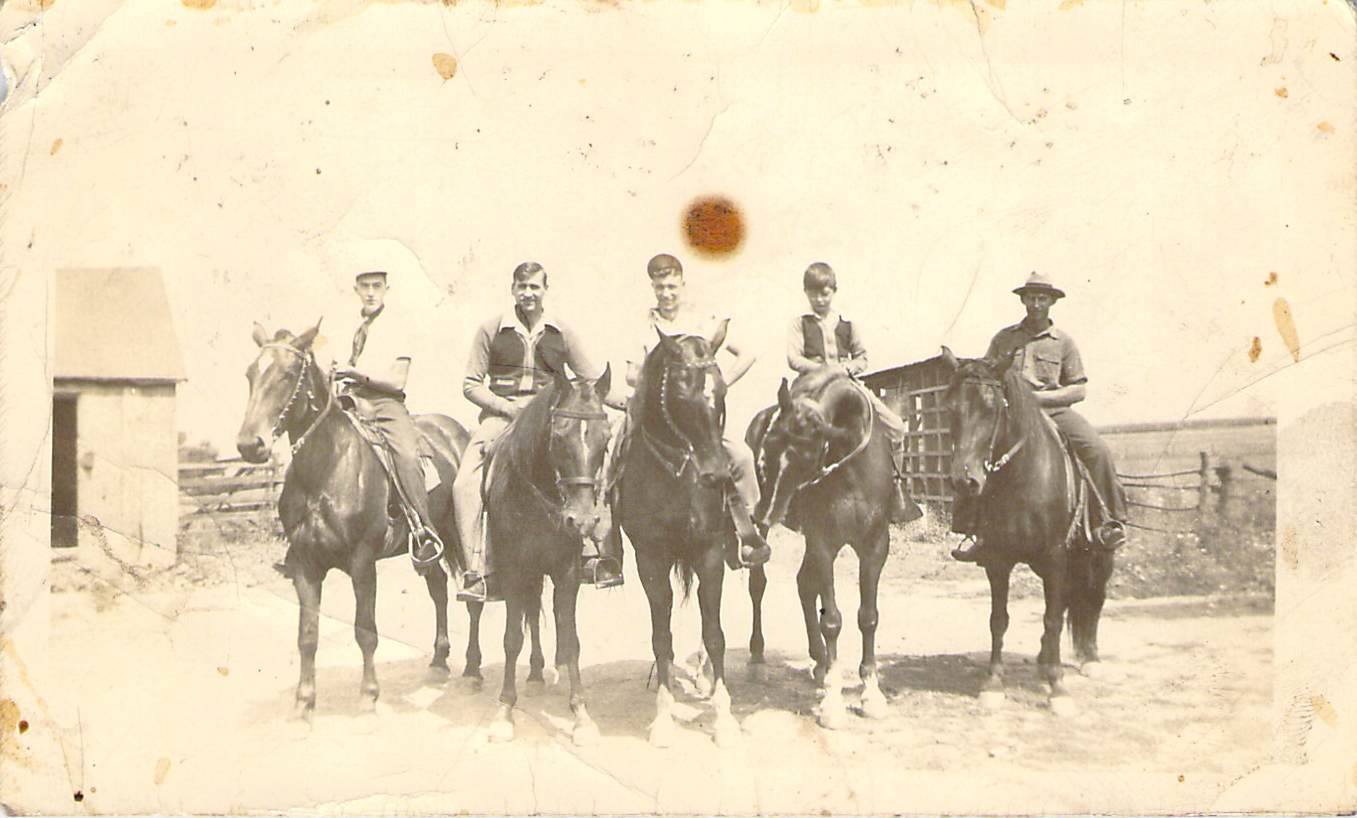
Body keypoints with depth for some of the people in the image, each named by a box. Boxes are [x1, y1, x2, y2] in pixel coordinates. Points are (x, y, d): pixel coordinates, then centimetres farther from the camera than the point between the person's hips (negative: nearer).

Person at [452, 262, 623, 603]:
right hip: (501, 415, -1)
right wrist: (507, 407, -9)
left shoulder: (562, 333, 11)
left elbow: (591, 380, 15)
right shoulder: (491, 330, 7)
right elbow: (471, 384, 7)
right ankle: (477, 572, -20)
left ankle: (593, 554, -20)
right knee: (465, 483, -23)